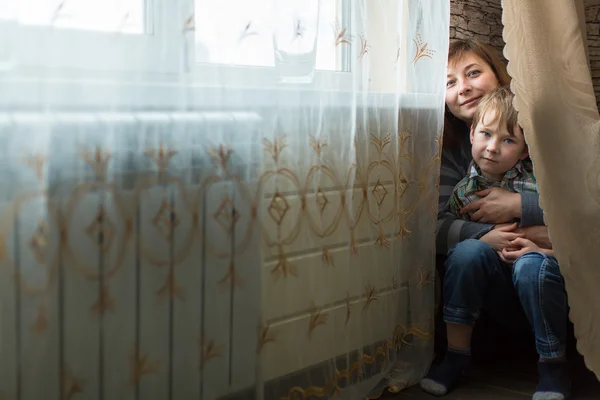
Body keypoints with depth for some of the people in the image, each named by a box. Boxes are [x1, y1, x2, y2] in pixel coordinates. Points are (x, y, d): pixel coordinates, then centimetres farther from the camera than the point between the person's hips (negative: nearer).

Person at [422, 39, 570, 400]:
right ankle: (457, 355, -8)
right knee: (468, 251, -27)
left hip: (549, 260, -2)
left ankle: (554, 366, -9)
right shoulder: (452, 149, -1)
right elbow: (436, 224, -13)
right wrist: (490, 236, -29)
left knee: (532, 265, -34)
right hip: (498, 281, 3)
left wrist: (519, 206, -24)